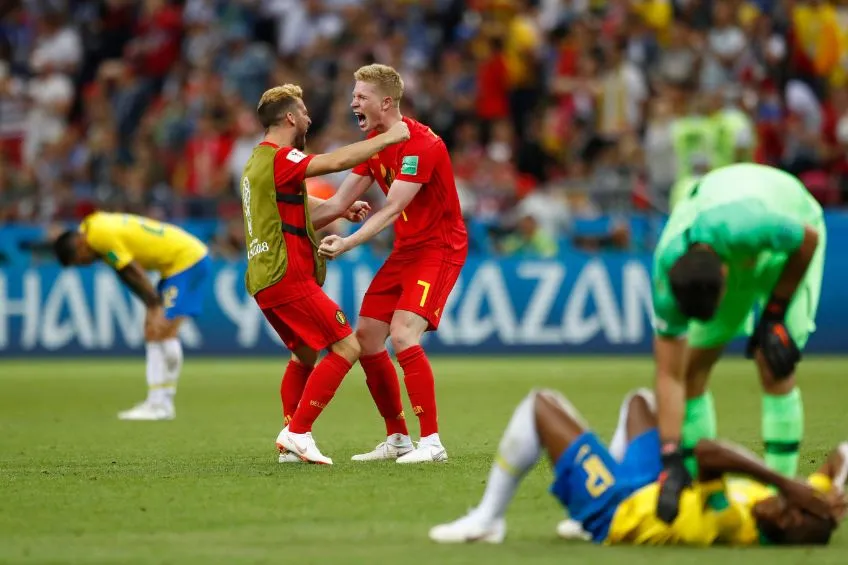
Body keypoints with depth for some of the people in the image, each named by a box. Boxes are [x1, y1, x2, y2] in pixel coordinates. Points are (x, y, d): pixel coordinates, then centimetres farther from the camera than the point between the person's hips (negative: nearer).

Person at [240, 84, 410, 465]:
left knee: (305, 354, 24)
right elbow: (336, 162, -26)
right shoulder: (279, 159, -12)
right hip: (288, 277, -10)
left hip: (266, 281, 10)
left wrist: (341, 209, 17)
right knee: (346, 348, -9)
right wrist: (388, 138, -17)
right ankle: (297, 432, -12)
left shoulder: (258, 162, 19)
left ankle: (290, 438, 18)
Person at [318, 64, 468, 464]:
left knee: (403, 336, -23)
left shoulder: (421, 145, -22)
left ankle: (431, 442, -17)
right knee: (366, 338, 3)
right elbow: (343, 200, 9)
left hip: (439, 248, -9)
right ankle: (397, 439, 14)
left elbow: (390, 211, -27)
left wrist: (347, 244, -34)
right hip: (405, 250, 9)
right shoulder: (374, 142, 6)